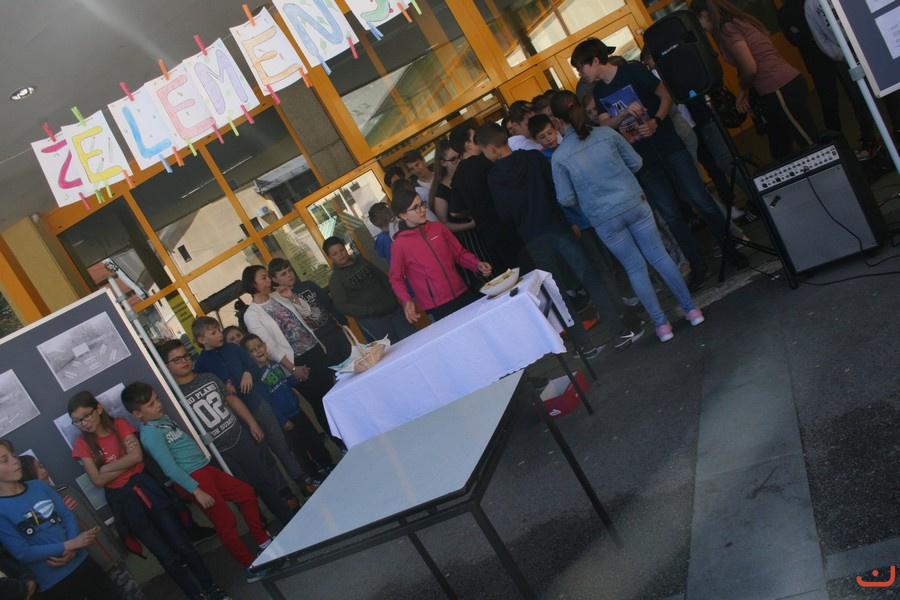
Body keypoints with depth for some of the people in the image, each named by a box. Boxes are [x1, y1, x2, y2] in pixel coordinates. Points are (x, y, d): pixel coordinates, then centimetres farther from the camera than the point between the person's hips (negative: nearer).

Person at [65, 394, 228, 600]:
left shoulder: (120, 425, 0)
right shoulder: (82, 444, -1)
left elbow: (137, 456, -13)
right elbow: (98, 480, -9)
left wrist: (106, 467, -10)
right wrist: (127, 461, -9)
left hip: (145, 488, 0)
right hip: (123, 500, 0)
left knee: (181, 544, -1)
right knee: (166, 555, 0)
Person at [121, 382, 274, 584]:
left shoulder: (162, 417, 11)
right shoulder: (150, 434, -18)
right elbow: (170, 468, -23)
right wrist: (196, 491, -24)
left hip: (205, 469, 10)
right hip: (194, 478, -10)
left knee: (246, 492, 14)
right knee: (226, 522, -4)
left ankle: (263, 541, 26)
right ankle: (252, 566, 10)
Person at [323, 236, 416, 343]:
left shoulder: (361, 261, 11)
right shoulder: (335, 279, -2)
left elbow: (382, 277, 16)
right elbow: (342, 306, -10)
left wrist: (392, 297, 0)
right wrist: (372, 311, -17)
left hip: (394, 310, 5)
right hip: (371, 320, -5)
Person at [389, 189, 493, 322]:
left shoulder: (438, 228, 5)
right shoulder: (400, 245, -7)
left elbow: (459, 253, 13)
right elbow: (396, 279, 0)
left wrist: (477, 264, -5)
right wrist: (407, 301, -17)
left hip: (464, 295, 5)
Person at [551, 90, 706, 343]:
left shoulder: (559, 156, -9)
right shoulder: (606, 133, -3)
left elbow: (566, 199, -5)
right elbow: (635, 163, 5)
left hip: (604, 219, -1)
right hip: (634, 203, 1)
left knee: (635, 268, 13)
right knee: (659, 256, 13)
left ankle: (661, 324, 19)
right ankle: (691, 308, 22)